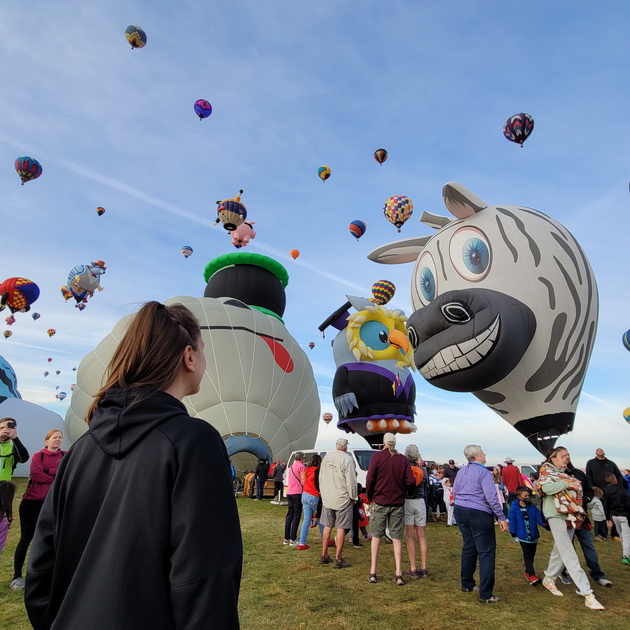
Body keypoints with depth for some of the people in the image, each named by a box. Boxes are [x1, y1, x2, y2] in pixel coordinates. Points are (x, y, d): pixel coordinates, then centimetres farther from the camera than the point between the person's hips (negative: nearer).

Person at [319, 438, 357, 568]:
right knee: (341, 529, 2)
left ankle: (324, 556, 24)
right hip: (342, 499, -6)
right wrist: (353, 497, -2)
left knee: (327, 527, 15)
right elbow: (351, 481, -14)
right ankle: (338, 559, 7)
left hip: (327, 498, 6)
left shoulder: (326, 457, 5)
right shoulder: (347, 459, -15)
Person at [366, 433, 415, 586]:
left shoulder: (377, 457, -7)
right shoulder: (403, 459, -1)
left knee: (376, 536, 11)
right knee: (397, 538, 10)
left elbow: (370, 480, -9)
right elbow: (411, 481, -6)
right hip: (398, 504, 1)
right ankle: (398, 574, 8)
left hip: (380, 502, -1)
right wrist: (402, 492, 12)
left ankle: (373, 573, 13)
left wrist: (370, 496, 6)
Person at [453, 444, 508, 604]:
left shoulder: (461, 471, 9)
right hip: (479, 513, -7)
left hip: (460, 511, 8)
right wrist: (501, 518, -12)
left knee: (468, 547, 19)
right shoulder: (484, 472, -14)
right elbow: (492, 497, -18)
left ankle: (467, 584, 29)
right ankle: (486, 594, 0)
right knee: (486, 551, 0)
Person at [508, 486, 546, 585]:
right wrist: (514, 534, -7)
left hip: (533, 536, 5)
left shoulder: (533, 508, 0)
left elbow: (539, 517, -5)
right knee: (527, 555, -8)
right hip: (523, 536, -4)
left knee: (532, 555, 14)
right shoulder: (514, 508, -11)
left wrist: (545, 524, -25)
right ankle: (532, 575, -8)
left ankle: (528, 572, 30)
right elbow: (512, 521, -8)